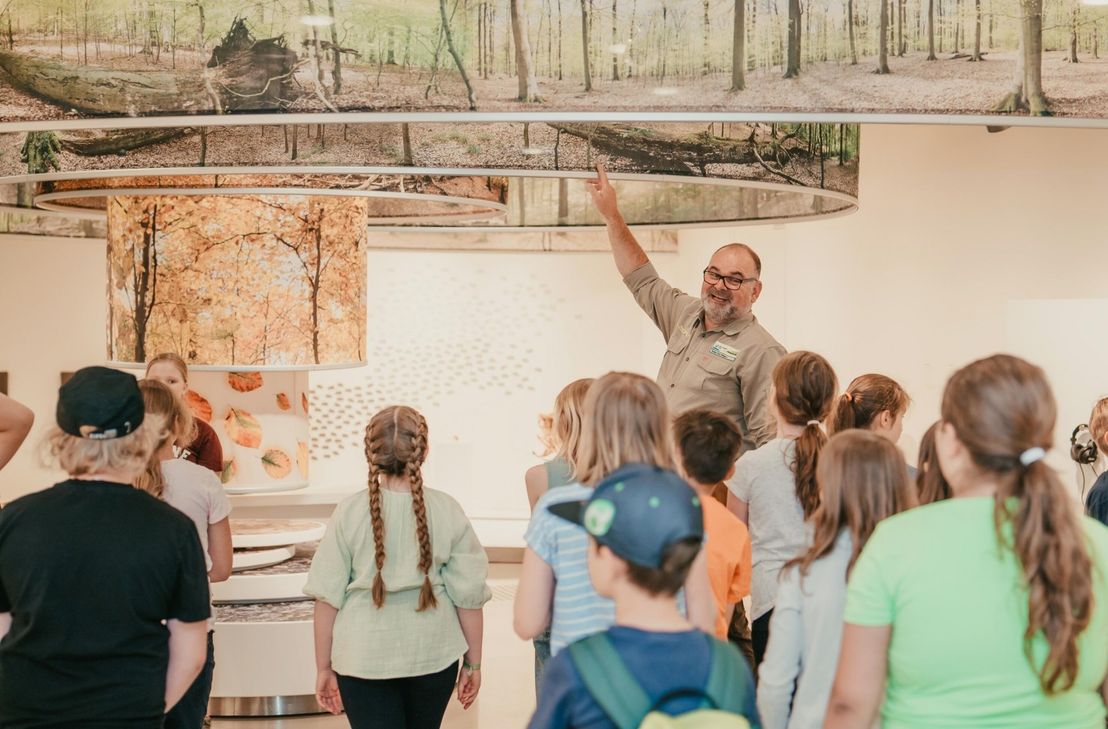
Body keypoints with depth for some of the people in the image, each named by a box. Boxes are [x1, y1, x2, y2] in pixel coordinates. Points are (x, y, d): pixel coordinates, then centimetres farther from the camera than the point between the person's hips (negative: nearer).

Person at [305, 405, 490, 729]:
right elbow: (469, 595, -4)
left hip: (363, 658, -2)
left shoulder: (349, 512, -8)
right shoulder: (447, 511, -7)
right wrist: (473, 663, 7)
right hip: (433, 654, 2)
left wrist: (323, 667, 4)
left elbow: (327, 597, -6)